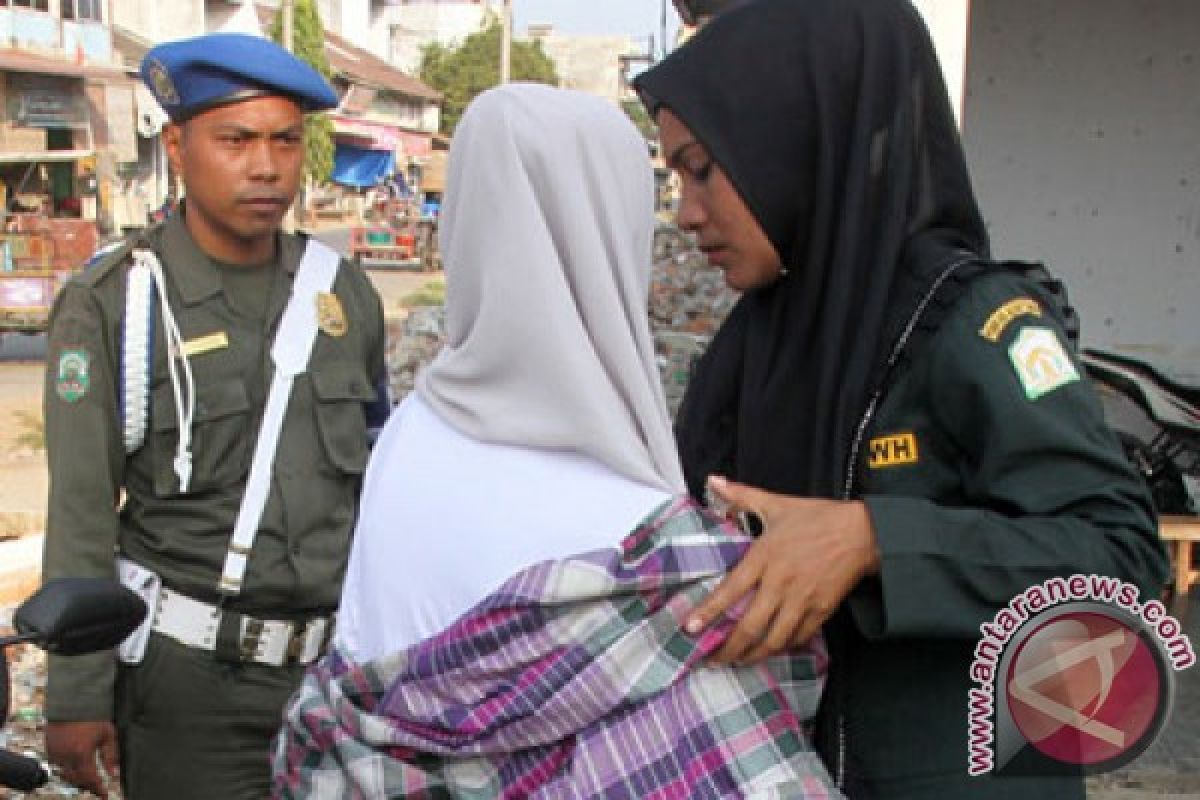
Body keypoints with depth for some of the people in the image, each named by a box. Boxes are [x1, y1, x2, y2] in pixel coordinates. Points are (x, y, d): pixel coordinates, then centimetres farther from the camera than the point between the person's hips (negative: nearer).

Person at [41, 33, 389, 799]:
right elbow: (81, 515, -6)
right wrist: (77, 697, -7)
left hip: (338, 663, 4)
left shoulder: (345, 292, 4)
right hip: (190, 676, -3)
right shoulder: (111, 304, -7)